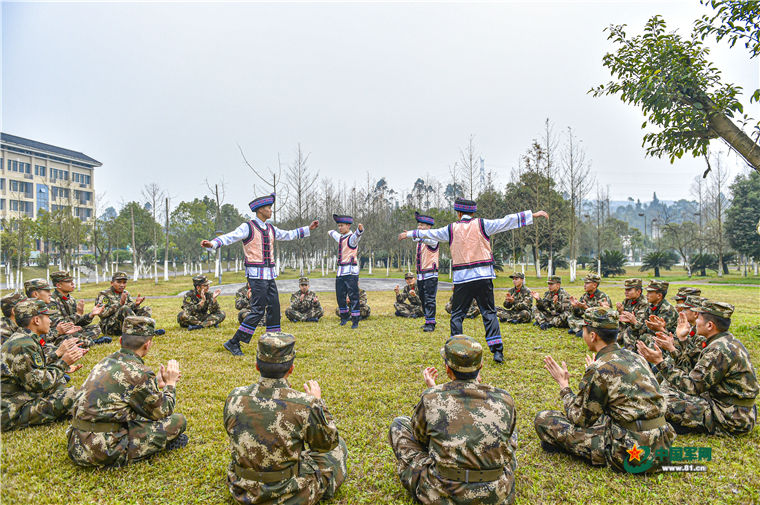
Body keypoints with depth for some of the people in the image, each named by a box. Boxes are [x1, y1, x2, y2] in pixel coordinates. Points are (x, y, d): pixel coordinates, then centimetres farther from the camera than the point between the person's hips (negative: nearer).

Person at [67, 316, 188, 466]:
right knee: (178, 420, -4)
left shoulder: (105, 361, 7)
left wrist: (157, 383, 28)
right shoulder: (139, 373, -16)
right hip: (105, 453, -9)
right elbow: (163, 412, -3)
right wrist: (170, 384, 12)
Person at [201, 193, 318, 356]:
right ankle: (233, 343, 1)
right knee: (258, 310, -10)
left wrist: (308, 229, 33)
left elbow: (288, 234, 29)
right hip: (257, 275, -8)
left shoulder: (270, 229, 15)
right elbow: (230, 237, -19)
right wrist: (213, 243, -37)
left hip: (270, 275, 8)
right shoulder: (248, 227, -7)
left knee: (274, 307, 9)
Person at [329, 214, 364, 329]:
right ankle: (344, 317, 30)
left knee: (353, 297, -5)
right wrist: (331, 232, 64)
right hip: (340, 271, 8)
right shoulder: (340, 237, 17)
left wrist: (360, 229, -56)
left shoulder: (351, 238, -9)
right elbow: (335, 234, 42)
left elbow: (357, 235, -34)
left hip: (351, 272, -8)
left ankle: (355, 321, 2)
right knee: (340, 296, 12)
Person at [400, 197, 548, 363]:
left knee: (457, 314, 10)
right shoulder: (482, 225, 3)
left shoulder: (451, 229, 5)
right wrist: (533, 215, 7)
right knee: (489, 313, 5)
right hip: (483, 277, 0)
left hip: (462, 279, 0)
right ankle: (497, 351, -1)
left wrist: (409, 234, 33)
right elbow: (506, 222, 2)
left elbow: (429, 233, 17)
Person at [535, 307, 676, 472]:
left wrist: (564, 385, 6)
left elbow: (581, 419, -5)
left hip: (630, 454, -8)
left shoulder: (598, 370, -16)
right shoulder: (635, 357, 7)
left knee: (543, 419, -8)